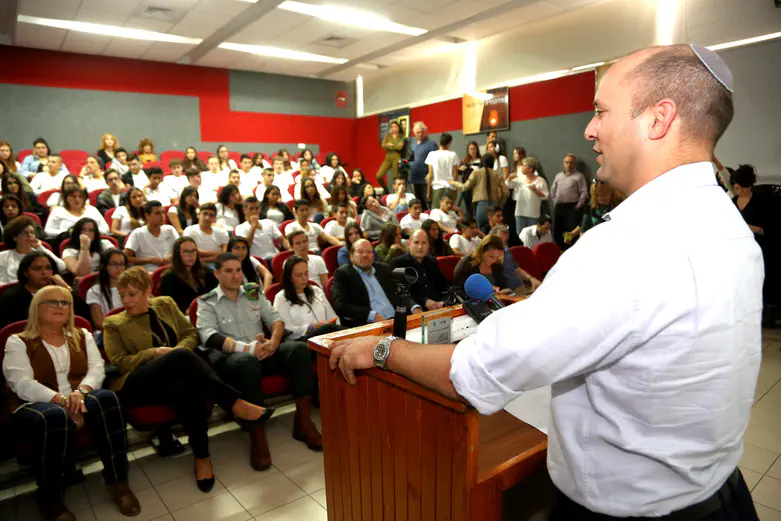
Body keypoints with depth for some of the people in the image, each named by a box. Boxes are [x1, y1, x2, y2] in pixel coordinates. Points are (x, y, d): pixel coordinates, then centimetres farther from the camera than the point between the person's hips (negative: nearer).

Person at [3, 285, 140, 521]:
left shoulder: (82, 336, 18)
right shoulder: (18, 342, 7)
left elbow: (97, 370, 4)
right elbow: (21, 383, -8)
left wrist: (80, 391, -19)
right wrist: (61, 400, -24)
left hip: (79, 401, 3)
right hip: (35, 406, -2)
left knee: (106, 398, -33)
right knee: (56, 416, -40)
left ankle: (117, 480, -23)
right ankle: (50, 498, -21)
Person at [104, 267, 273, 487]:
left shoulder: (165, 304, 18)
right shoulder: (113, 323, 11)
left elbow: (191, 334, 14)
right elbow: (119, 363, 2)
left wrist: (178, 351, -7)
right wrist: (156, 352, -12)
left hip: (176, 377, 3)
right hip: (136, 386, -2)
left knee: (187, 386, -39)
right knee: (181, 356, -36)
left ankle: (202, 457, -28)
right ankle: (236, 404, -36)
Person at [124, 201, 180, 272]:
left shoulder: (170, 230, 11)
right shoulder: (137, 234, 1)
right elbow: (126, 258, -4)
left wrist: (172, 256, -9)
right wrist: (151, 260, -8)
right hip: (149, 274, -2)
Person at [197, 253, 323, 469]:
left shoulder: (254, 294, 16)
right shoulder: (207, 303, 3)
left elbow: (276, 319, 8)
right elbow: (209, 337, -13)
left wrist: (273, 342, -16)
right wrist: (247, 348, -27)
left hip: (263, 351, 4)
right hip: (230, 358, -4)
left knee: (299, 349, -23)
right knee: (246, 361, -39)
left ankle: (303, 421, -19)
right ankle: (257, 434, -31)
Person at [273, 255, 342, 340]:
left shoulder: (317, 290, 24)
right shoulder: (281, 298, 6)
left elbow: (333, 318, 21)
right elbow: (286, 330, -4)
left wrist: (335, 328, -1)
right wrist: (311, 327, -15)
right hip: (302, 339, -5)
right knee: (330, 328, -37)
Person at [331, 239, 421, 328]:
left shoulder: (384, 269, 18)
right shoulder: (342, 273, 3)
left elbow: (401, 294, 18)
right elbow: (340, 305, -9)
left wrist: (415, 307, -3)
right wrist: (372, 315, -18)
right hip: (366, 325, -4)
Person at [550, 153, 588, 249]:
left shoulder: (579, 176, 1)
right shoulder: (558, 175, 18)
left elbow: (584, 192, -5)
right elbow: (553, 190, 21)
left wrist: (578, 205, -11)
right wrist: (554, 201, 10)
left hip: (572, 207, -5)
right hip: (558, 207, 5)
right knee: (557, 231, 8)